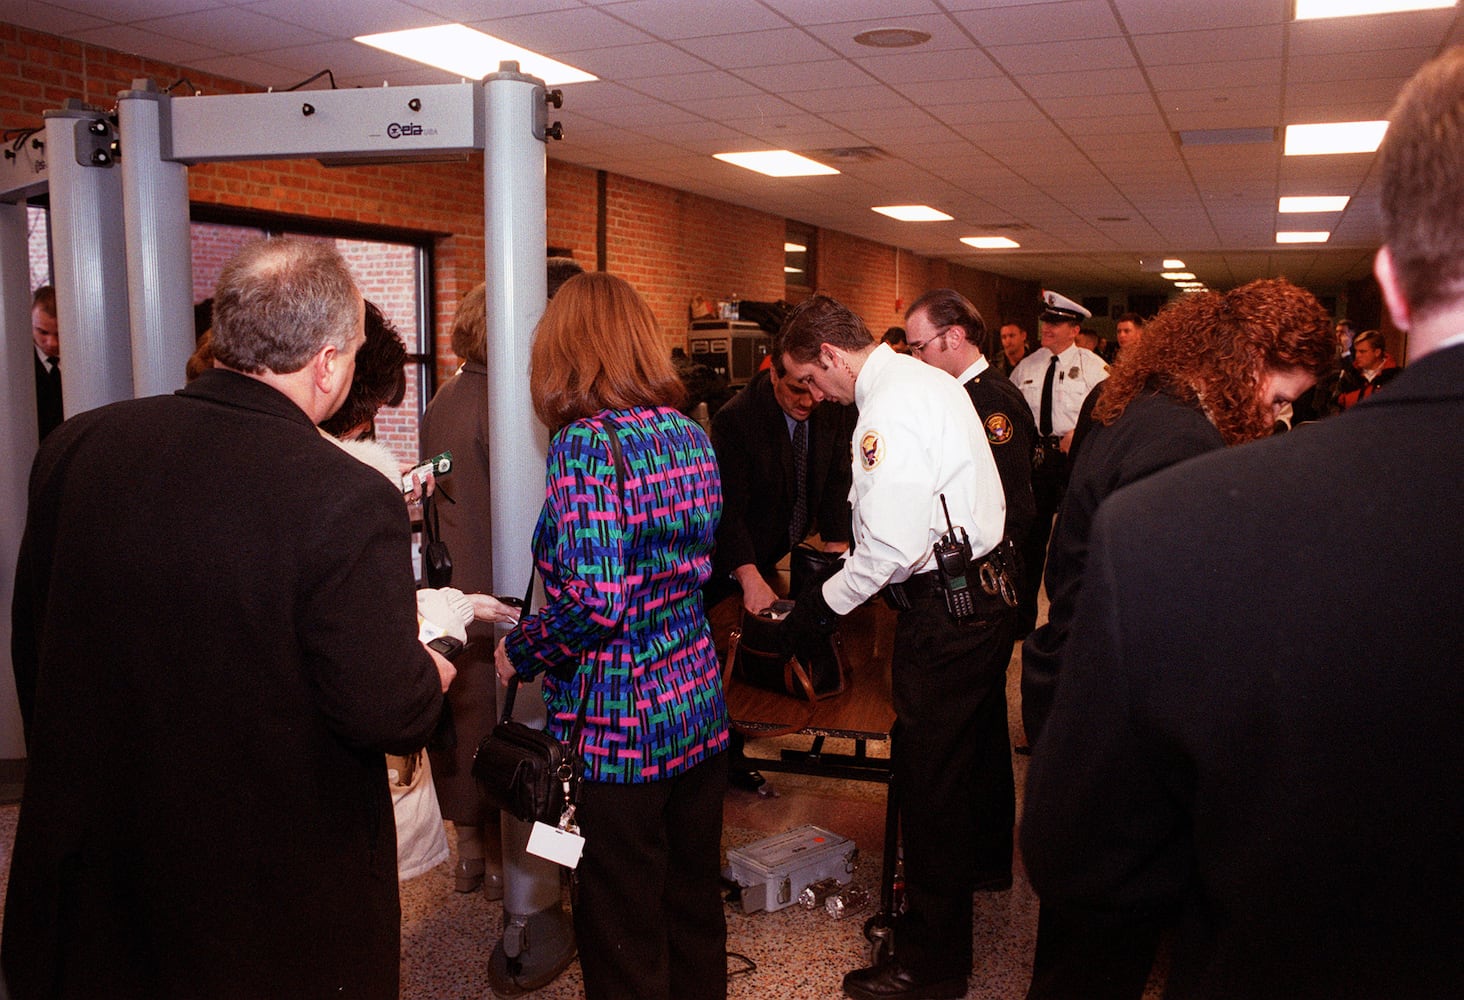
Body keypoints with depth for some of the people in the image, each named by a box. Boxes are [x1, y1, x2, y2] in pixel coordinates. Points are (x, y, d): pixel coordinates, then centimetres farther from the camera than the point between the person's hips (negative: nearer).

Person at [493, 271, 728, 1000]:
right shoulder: (690, 435, 5)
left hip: (619, 729, -7)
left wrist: (519, 650, -7)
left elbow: (594, 603, -25)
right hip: (700, 710, 7)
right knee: (696, 909, 22)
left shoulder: (586, 443, -18)